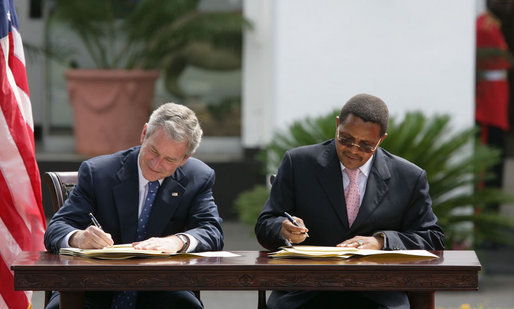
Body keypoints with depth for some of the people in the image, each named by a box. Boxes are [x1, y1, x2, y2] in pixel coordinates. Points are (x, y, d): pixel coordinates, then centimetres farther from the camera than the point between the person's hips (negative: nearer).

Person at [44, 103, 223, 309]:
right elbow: (55, 230, -6)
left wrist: (177, 241, -31)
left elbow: (212, 233, -7)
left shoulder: (199, 178, 4)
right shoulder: (96, 172, -2)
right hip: (97, 291, -2)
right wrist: (78, 238, -32)